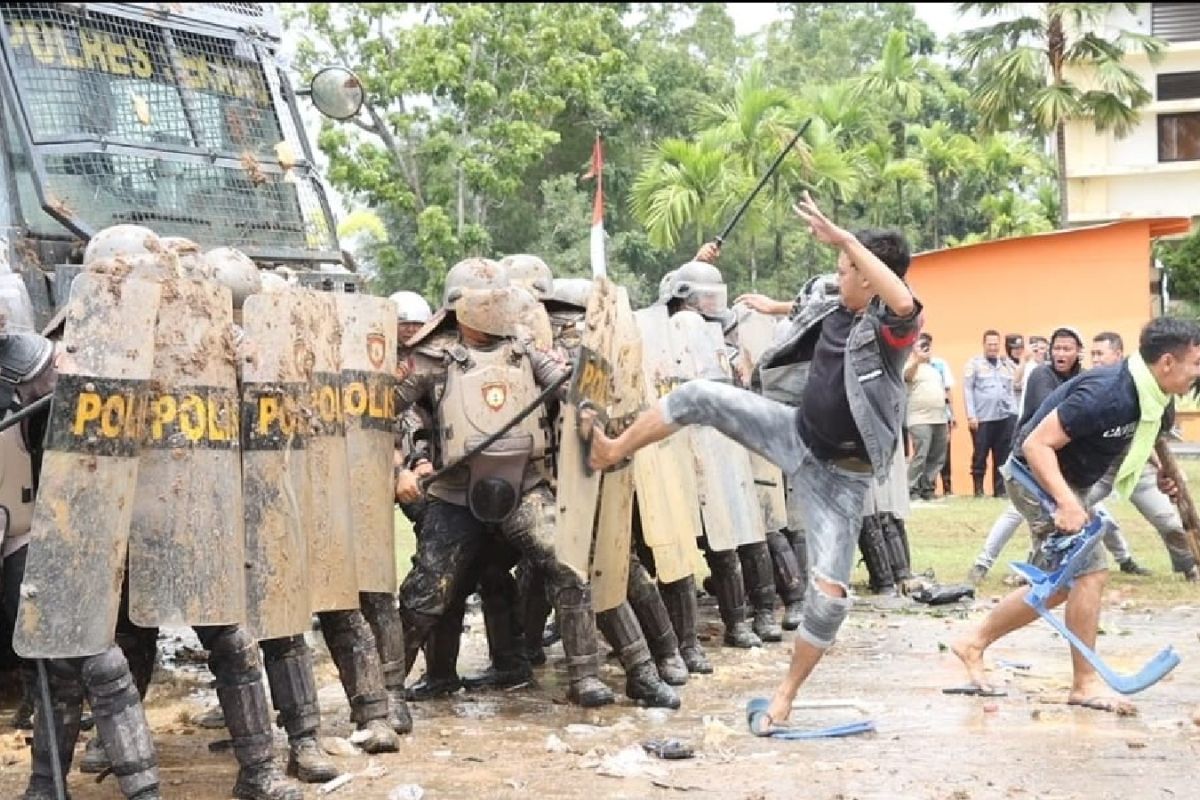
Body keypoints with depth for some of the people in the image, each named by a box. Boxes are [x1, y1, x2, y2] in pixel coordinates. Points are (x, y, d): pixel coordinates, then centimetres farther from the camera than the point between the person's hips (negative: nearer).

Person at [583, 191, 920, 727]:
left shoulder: (892, 329, -19)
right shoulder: (825, 310, 2)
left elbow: (905, 302, -45)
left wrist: (842, 237, -44)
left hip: (840, 474, -6)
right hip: (795, 432, 6)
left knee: (830, 591, -10)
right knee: (698, 397, -9)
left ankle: (788, 690, 9)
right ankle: (612, 450, 10)